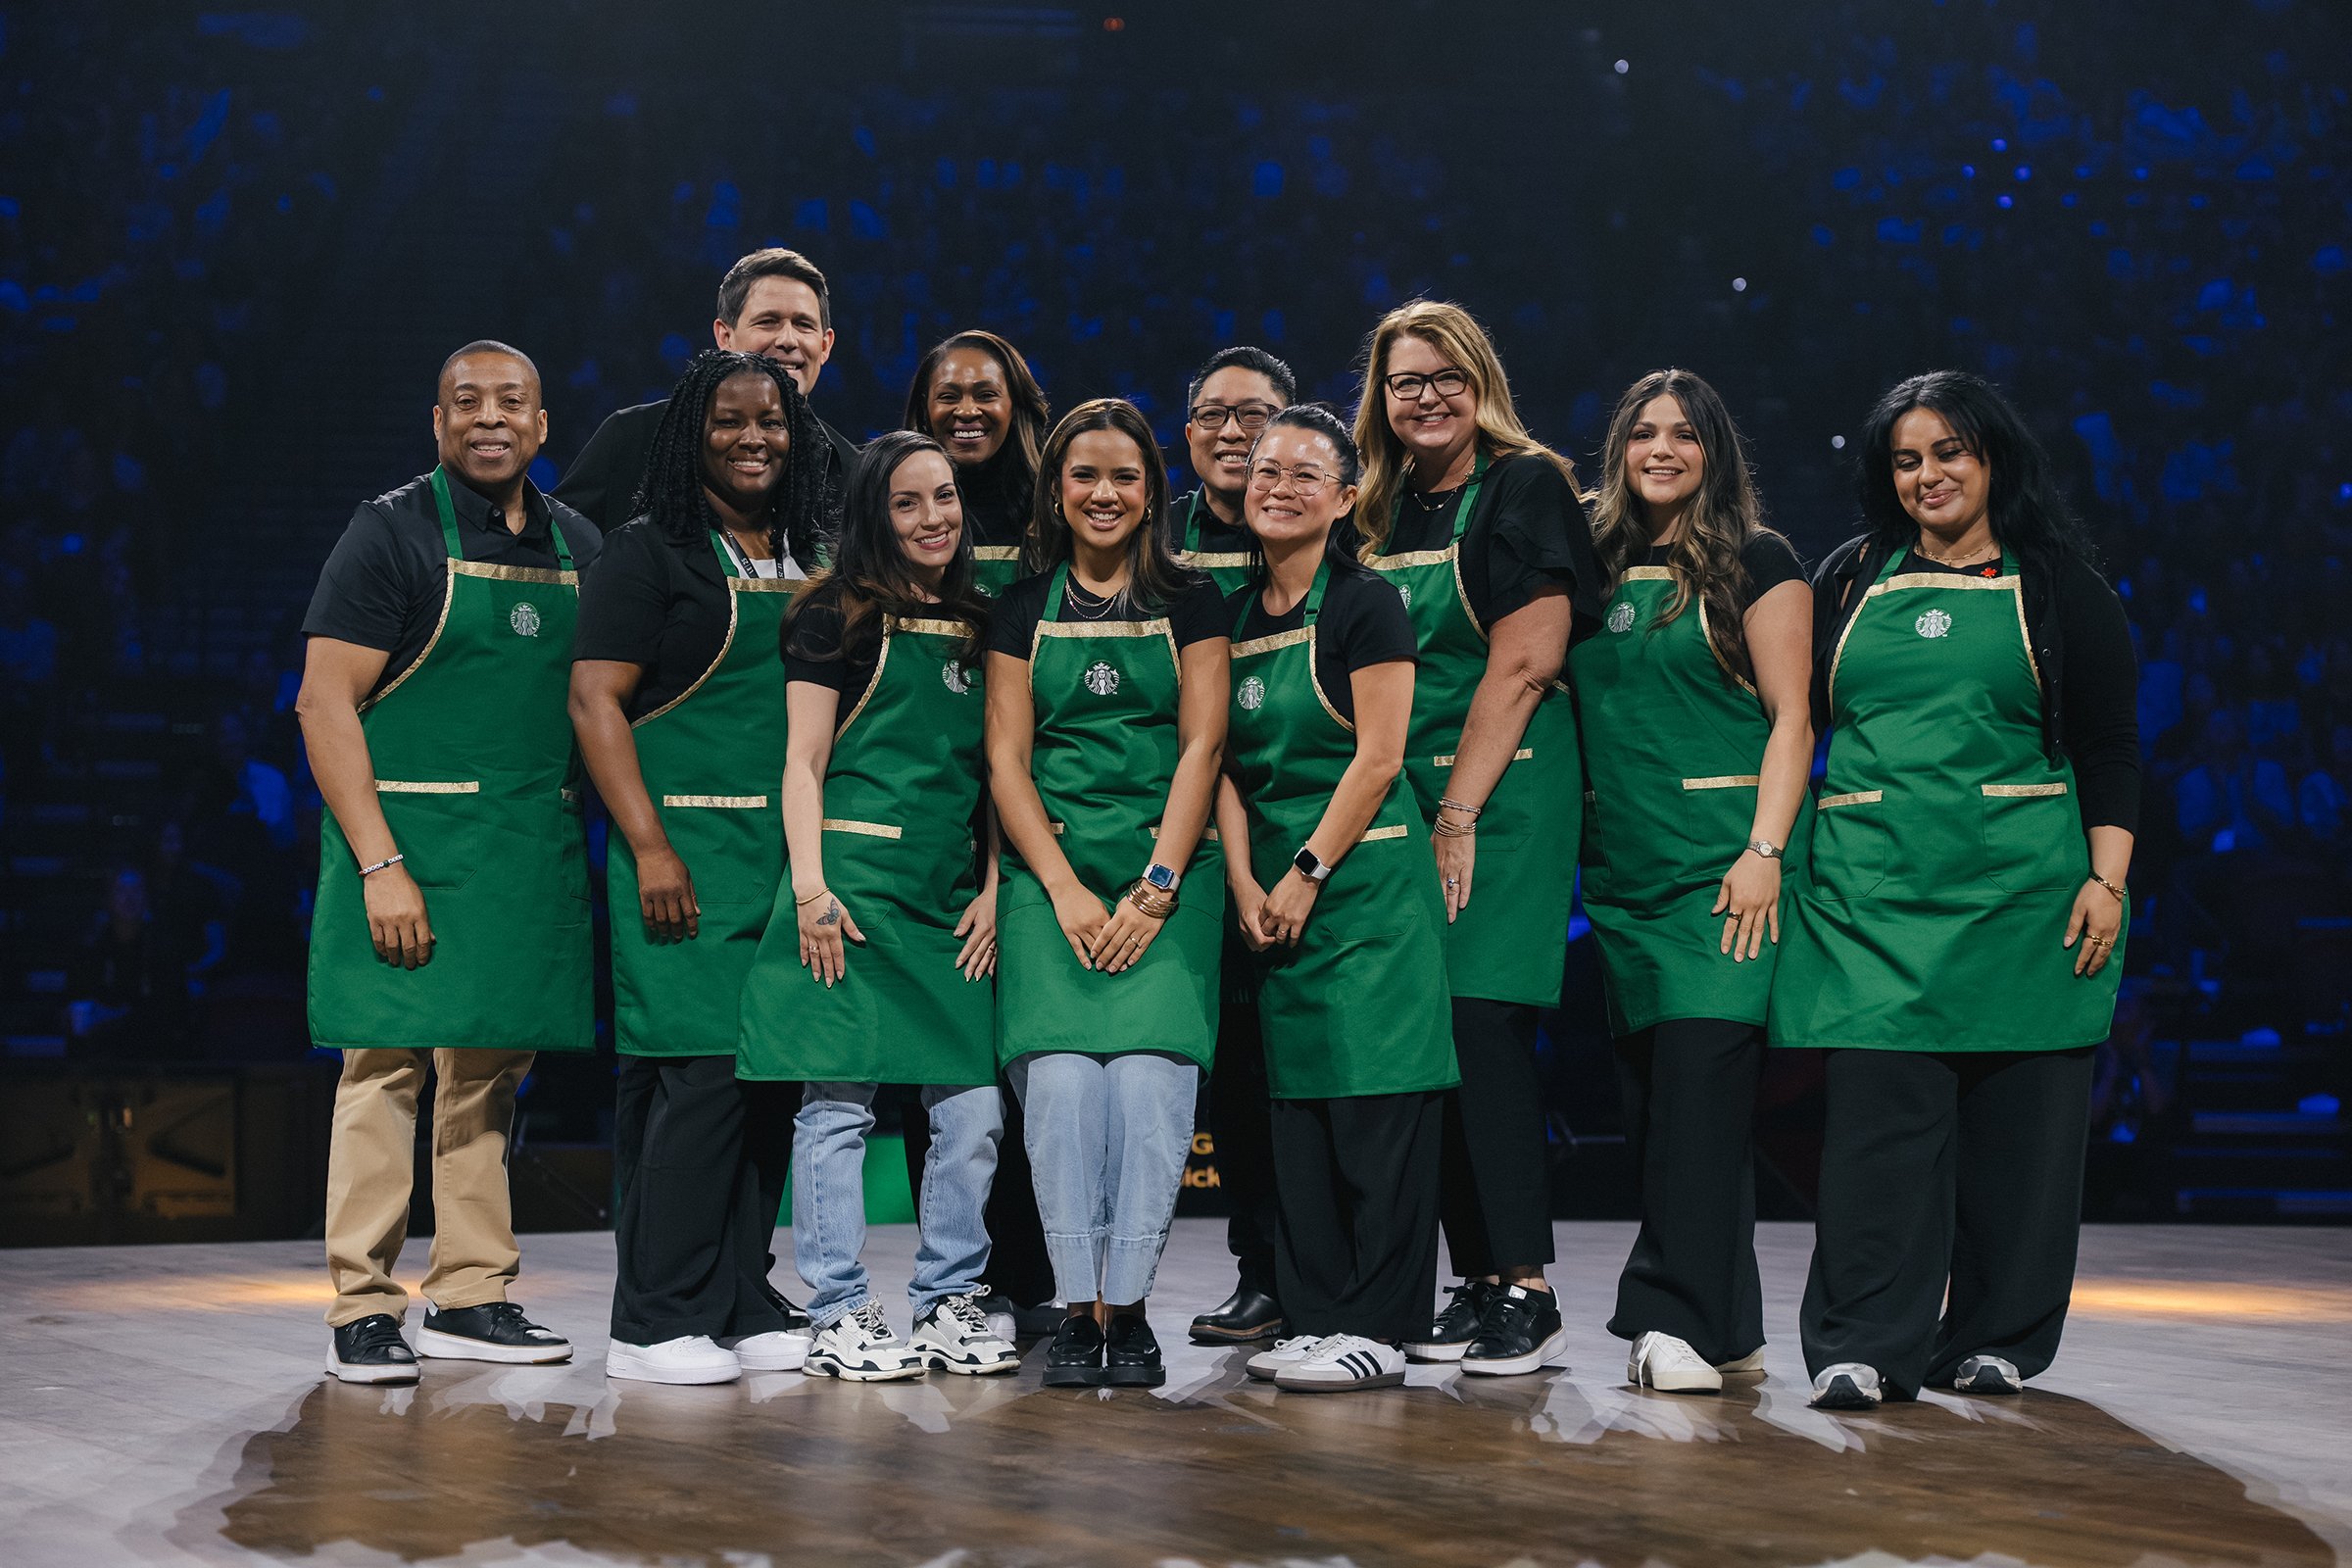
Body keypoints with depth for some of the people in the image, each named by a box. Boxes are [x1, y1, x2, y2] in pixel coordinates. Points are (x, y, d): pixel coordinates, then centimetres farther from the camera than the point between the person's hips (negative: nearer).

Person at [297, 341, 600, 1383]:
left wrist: (575, 843, 9)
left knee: (490, 1070, 9)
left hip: (531, 852, 5)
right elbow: (324, 702, -11)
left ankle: (470, 1299, 18)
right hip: (409, 835, -5)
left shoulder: (576, 546, 12)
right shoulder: (394, 530, -5)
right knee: (387, 1062, -6)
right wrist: (381, 865, -18)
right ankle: (364, 1310, 0)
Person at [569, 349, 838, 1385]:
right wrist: (649, 846, -16)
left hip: (793, 853, 6)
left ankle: (743, 1306, 15)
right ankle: (657, 1322, -4)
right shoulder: (650, 552, -1)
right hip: (689, 851, -6)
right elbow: (595, 700, -8)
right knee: (699, 1071, -11)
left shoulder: (810, 561, 17)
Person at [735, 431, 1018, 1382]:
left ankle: (948, 1304, 14)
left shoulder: (978, 628, 17)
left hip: (952, 897, 5)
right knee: (839, 1100, -4)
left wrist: (993, 888, 9)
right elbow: (803, 763, -2)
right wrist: (809, 887, -11)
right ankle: (840, 1317, 3)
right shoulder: (838, 617, 1)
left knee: (973, 1109, 2)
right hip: (855, 884, -5)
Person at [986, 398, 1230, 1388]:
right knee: (1060, 1075, -18)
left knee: (1150, 1073, -19)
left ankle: (1127, 1305, -11)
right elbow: (1005, 760, 7)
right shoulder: (1024, 610, 13)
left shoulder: (1189, 604, 10)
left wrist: (1155, 890, -8)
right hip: (1050, 874, 1)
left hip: (1167, 873, -1)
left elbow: (1201, 747, 3)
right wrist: (1065, 890, -6)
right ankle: (1075, 1307, -11)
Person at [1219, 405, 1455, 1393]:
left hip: (1365, 870, -6)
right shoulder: (1236, 616, 13)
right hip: (1275, 888, 6)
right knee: (1298, 1101, 7)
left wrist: (1307, 874, -12)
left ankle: (1377, 1329, -5)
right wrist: (1244, 883, -1)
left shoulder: (1365, 606, -4)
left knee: (1375, 1097, -7)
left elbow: (1378, 759, -9)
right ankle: (1313, 1317, 12)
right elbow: (1227, 764, 11)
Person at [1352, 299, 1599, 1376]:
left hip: (1506, 791, -6)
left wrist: (1458, 813, -14)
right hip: (1402, 796, 6)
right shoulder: (1383, 509, 16)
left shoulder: (1526, 488, -4)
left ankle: (1525, 1288, -7)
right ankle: (1476, 1282, 10)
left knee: (1482, 1024, -12)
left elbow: (1521, 665, -12)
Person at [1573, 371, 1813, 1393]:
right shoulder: (1599, 570, 15)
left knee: (1701, 1062, -17)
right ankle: (1724, 1330, 12)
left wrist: (1765, 851, -15)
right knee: (1650, 1088, 5)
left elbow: (1791, 717, -5)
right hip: (1621, 865, 6)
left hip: (1723, 860, -6)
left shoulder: (1755, 562, 0)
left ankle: (1681, 1318, -17)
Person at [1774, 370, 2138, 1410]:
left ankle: (1992, 1339, 12)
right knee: (1876, 1099, -9)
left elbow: (2111, 750, 4)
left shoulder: (2057, 585, 7)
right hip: (1872, 886, 1)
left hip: (2020, 890, -1)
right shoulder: (1851, 581, 14)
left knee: (2014, 1110, 1)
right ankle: (1865, 1345, -8)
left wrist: (2106, 880, -6)